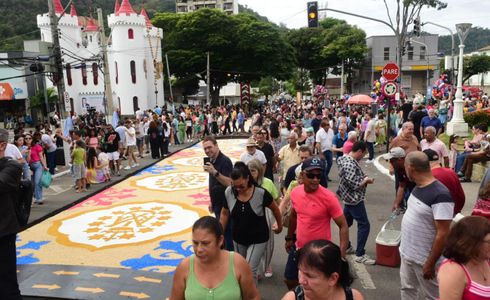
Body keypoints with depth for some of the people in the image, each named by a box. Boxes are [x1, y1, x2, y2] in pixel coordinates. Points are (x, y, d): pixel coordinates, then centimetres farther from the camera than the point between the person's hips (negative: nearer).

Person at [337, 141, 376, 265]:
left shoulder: (348, 159, 6)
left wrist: (363, 177, 4)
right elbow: (354, 184, -27)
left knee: (347, 222, 20)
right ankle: (360, 255, 2)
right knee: (364, 225, -4)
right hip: (354, 199, -11)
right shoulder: (350, 164, -26)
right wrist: (366, 180, -12)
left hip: (350, 198, 11)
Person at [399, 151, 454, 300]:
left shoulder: (440, 195, -26)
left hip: (424, 260, -8)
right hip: (407, 253, 8)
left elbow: (443, 234, -25)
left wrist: (430, 264, -20)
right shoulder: (419, 187, 1)